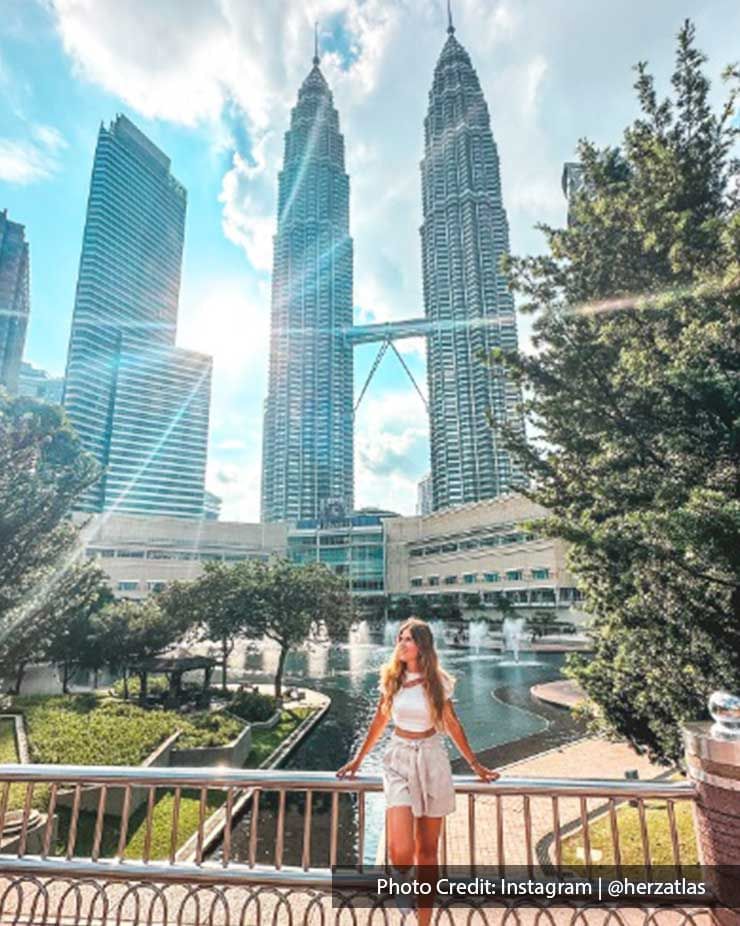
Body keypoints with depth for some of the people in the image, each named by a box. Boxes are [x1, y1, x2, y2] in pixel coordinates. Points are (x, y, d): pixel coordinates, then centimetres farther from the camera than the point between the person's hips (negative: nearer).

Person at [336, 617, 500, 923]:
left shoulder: (437, 681, -5)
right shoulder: (391, 678, -2)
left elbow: (452, 725, 7)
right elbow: (379, 721, 10)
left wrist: (475, 765, 12)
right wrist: (358, 760, 18)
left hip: (431, 760, 0)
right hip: (399, 760, 0)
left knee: (427, 850, 11)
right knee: (400, 852, -13)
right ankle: (403, 878, 23)